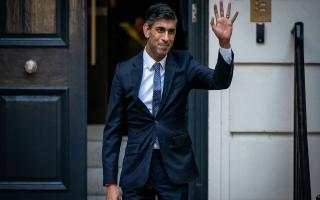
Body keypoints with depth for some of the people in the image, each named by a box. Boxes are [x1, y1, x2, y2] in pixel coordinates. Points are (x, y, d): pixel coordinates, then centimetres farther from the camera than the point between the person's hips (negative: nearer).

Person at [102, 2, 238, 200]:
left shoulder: (183, 63, 0)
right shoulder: (125, 71, -2)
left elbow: (220, 81, -16)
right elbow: (113, 129, 0)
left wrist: (224, 41, -34)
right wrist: (110, 183, -5)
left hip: (175, 166, 0)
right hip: (137, 167, 0)